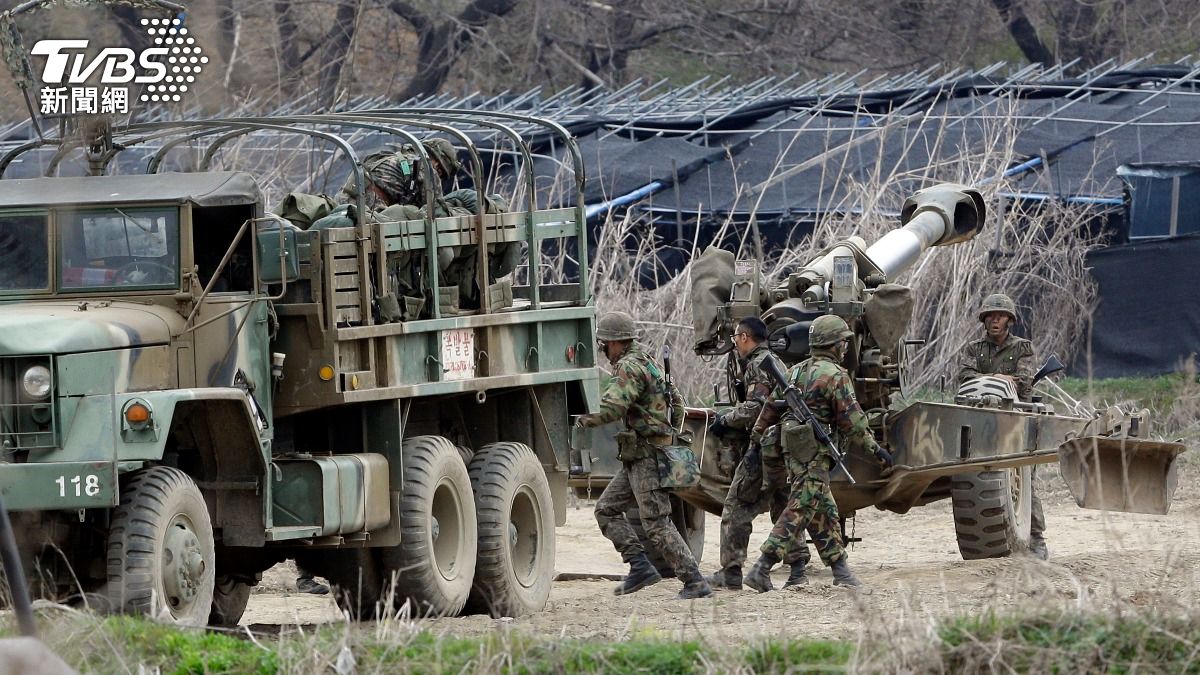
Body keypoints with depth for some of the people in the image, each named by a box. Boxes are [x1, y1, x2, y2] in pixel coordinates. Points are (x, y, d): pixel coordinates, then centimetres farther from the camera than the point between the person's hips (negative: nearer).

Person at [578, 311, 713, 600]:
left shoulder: (630, 367, -15)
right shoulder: (647, 363, 17)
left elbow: (612, 409, -26)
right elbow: (677, 401, 24)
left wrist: (587, 421, -10)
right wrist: (671, 436, 24)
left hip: (646, 456, -10)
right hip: (636, 457, 10)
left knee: (657, 524, -10)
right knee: (606, 509, 12)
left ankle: (695, 583, -10)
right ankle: (640, 566, 7)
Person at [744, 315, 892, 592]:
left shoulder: (796, 372, 14)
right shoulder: (835, 376, -11)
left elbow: (770, 408, 18)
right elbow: (852, 420, -13)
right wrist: (874, 447, -5)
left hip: (793, 450, 9)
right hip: (814, 453, -9)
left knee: (824, 512, 14)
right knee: (799, 513, -9)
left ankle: (840, 571, 17)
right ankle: (761, 570, -15)